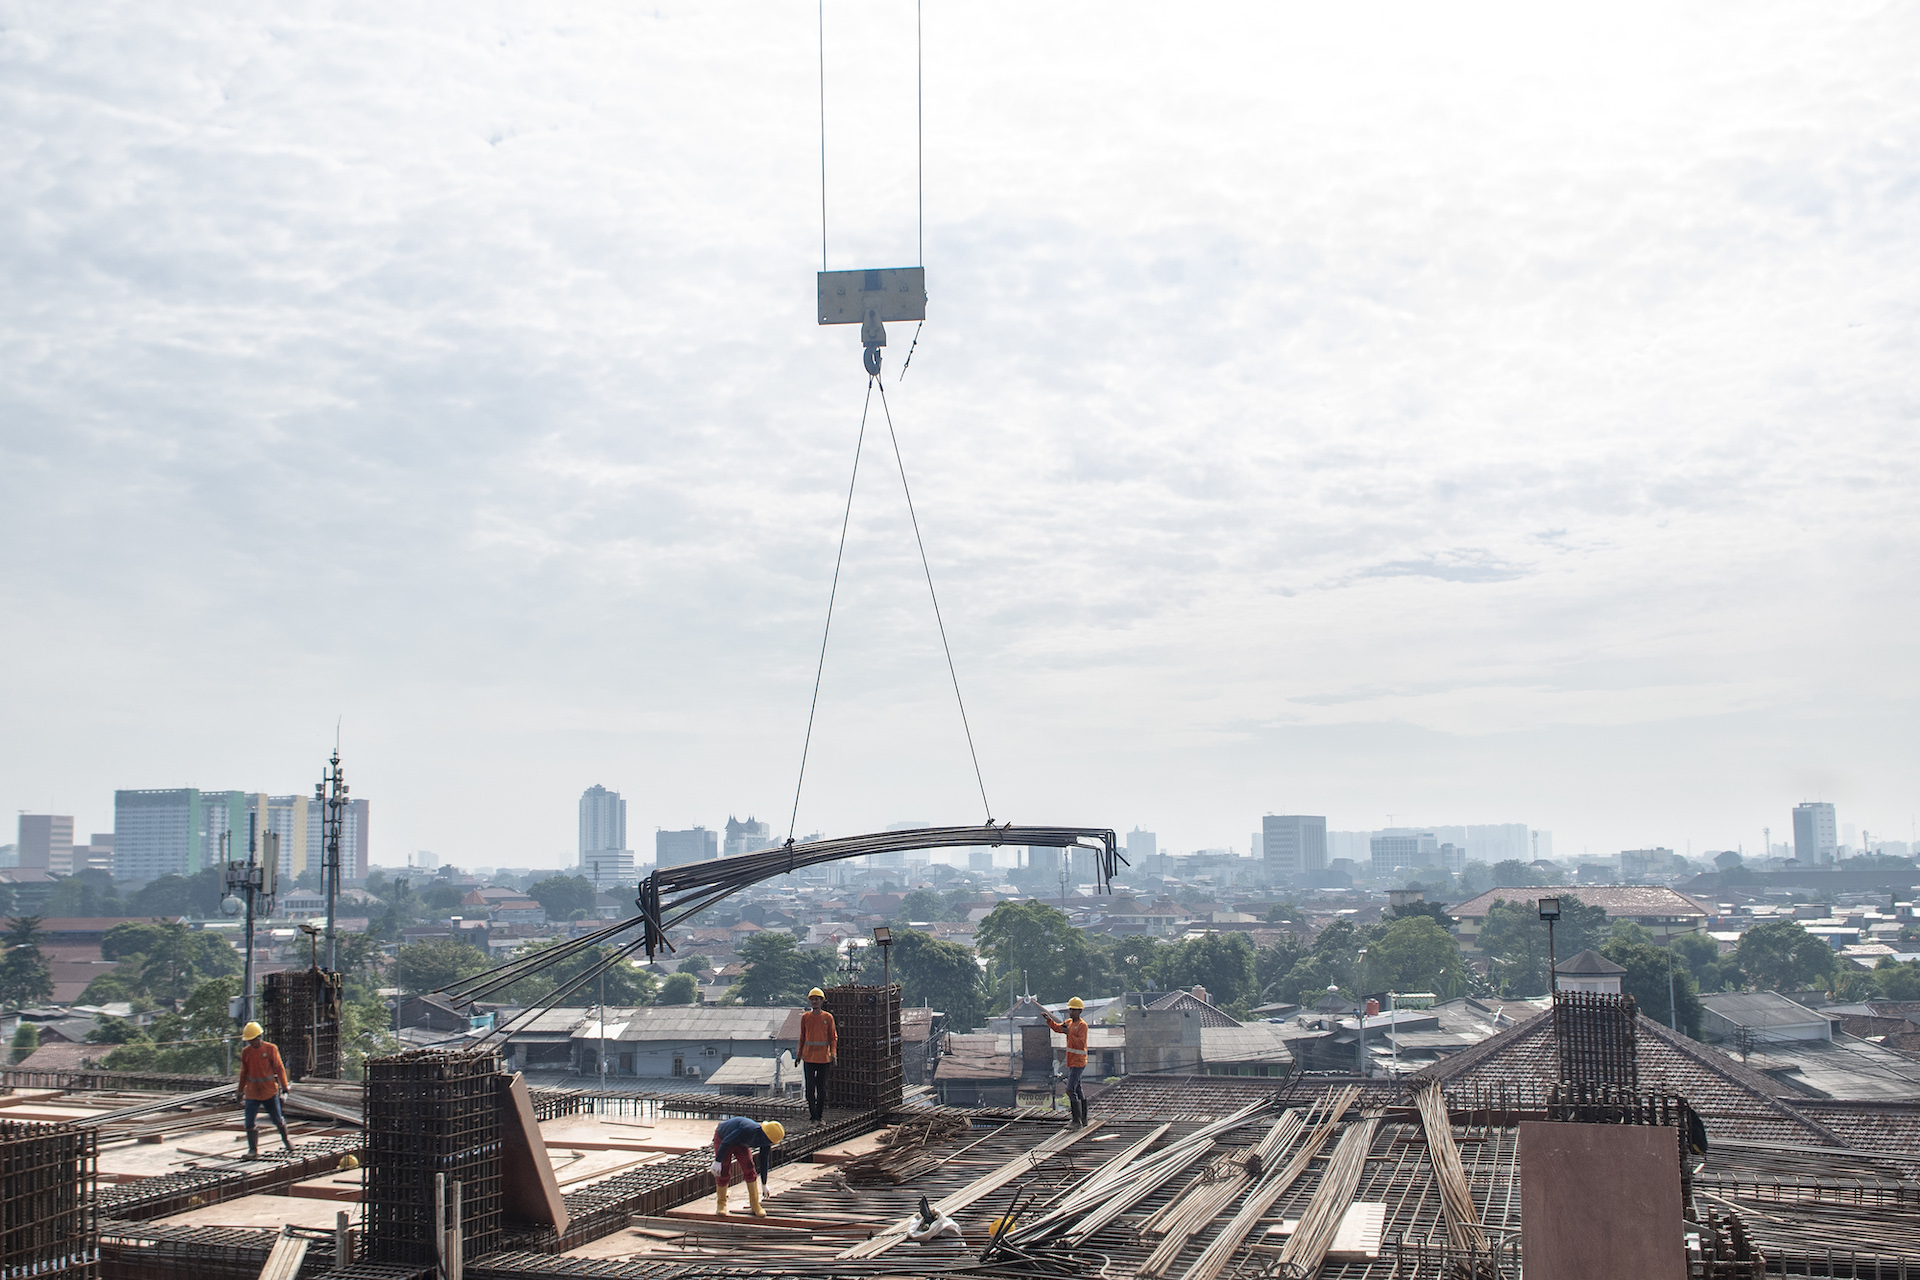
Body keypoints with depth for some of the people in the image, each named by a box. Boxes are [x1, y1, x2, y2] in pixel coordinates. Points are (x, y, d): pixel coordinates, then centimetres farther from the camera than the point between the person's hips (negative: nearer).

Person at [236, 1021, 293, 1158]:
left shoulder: (271, 1049, -7)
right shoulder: (245, 1052, 2)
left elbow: (279, 1068, -2)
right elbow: (243, 1072, 13)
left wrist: (284, 1085, -2)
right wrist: (241, 1091, 17)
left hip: (270, 1091, -2)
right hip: (252, 1093, 2)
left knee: (278, 1119, 8)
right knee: (250, 1122, -7)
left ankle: (286, 1139, 32)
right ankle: (253, 1149, 1)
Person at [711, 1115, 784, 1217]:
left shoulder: (765, 1140, -19)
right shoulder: (747, 1130, -42)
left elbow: (763, 1161, -4)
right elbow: (726, 1142, -32)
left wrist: (764, 1184, 6)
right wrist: (717, 1161, -28)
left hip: (741, 1143, 5)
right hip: (722, 1138, -5)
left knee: (749, 1169, -7)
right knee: (723, 1172, -8)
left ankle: (755, 1205, 2)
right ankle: (721, 1204, 12)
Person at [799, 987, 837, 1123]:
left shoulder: (828, 1017, 2)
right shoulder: (805, 1017, 5)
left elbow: (833, 1037, 3)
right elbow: (802, 1037, 13)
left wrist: (833, 1054, -9)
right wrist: (799, 1055, 12)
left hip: (823, 1058, 0)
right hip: (808, 1057, 0)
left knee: (822, 1088, 6)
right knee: (810, 1088, -6)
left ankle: (819, 1116, 17)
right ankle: (813, 1116, 0)